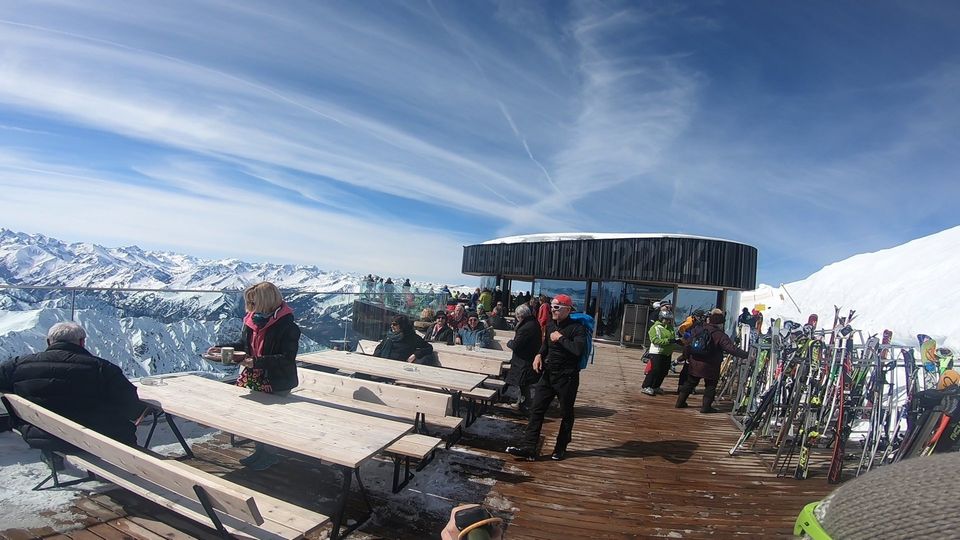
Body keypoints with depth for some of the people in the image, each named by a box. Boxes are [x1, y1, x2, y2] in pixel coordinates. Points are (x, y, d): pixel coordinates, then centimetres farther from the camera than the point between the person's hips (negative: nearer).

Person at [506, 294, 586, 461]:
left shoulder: (577, 328, -16)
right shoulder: (551, 325, 7)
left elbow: (579, 349, -34)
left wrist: (560, 338, -23)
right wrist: (539, 354, 7)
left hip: (567, 377, -6)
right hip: (548, 374, 7)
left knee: (566, 413, 10)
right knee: (536, 409, 2)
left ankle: (560, 448, 27)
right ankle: (528, 447, 5)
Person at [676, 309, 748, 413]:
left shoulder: (698, 330, 0)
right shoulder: (720, 336, -15)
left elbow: (688, 345, 6)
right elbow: (732, 349, -21)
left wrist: (687, 357, 19)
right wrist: (746, 354, -16)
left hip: (695, 364, 5)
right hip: (710, 366, -5)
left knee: (690, 383, 17)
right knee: (710, 386, 11)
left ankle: (680, 402, 23)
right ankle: (706, 406, 10)